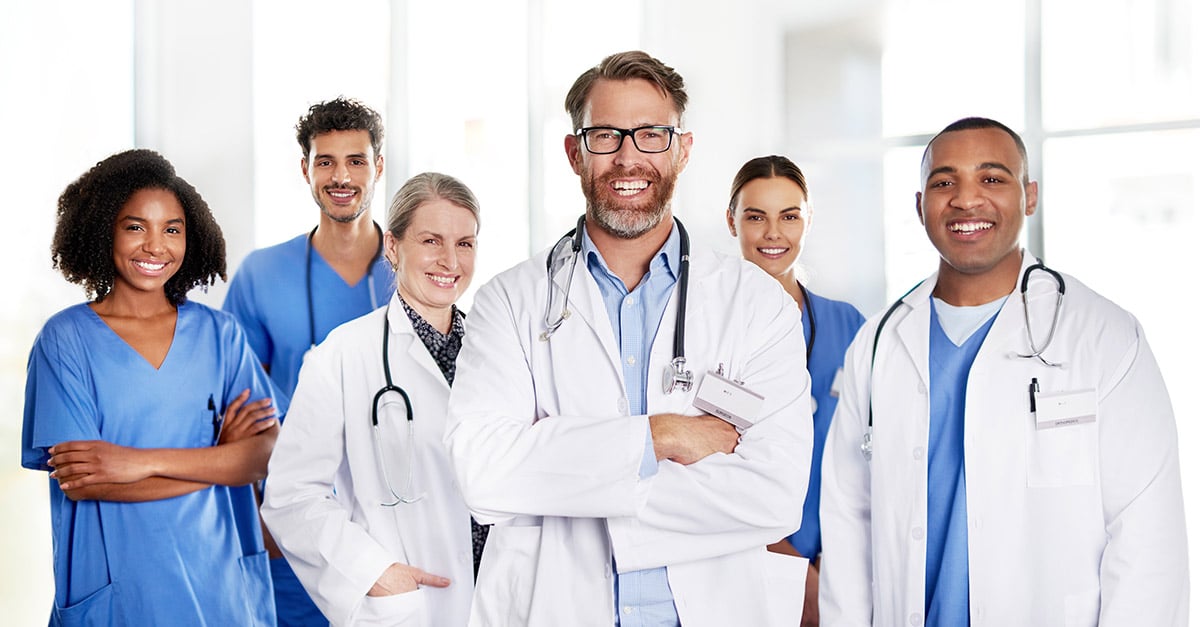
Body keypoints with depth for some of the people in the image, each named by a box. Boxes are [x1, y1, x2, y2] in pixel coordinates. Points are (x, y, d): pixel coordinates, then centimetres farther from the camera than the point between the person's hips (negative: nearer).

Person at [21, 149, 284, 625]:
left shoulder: (219, 334, 4)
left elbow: (265, 455, -7)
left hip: (219, 581, 2)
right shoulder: (65, 339, -3)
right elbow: (78, 481, -12)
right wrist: (218, 458, -10)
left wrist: (141, 461, -17)